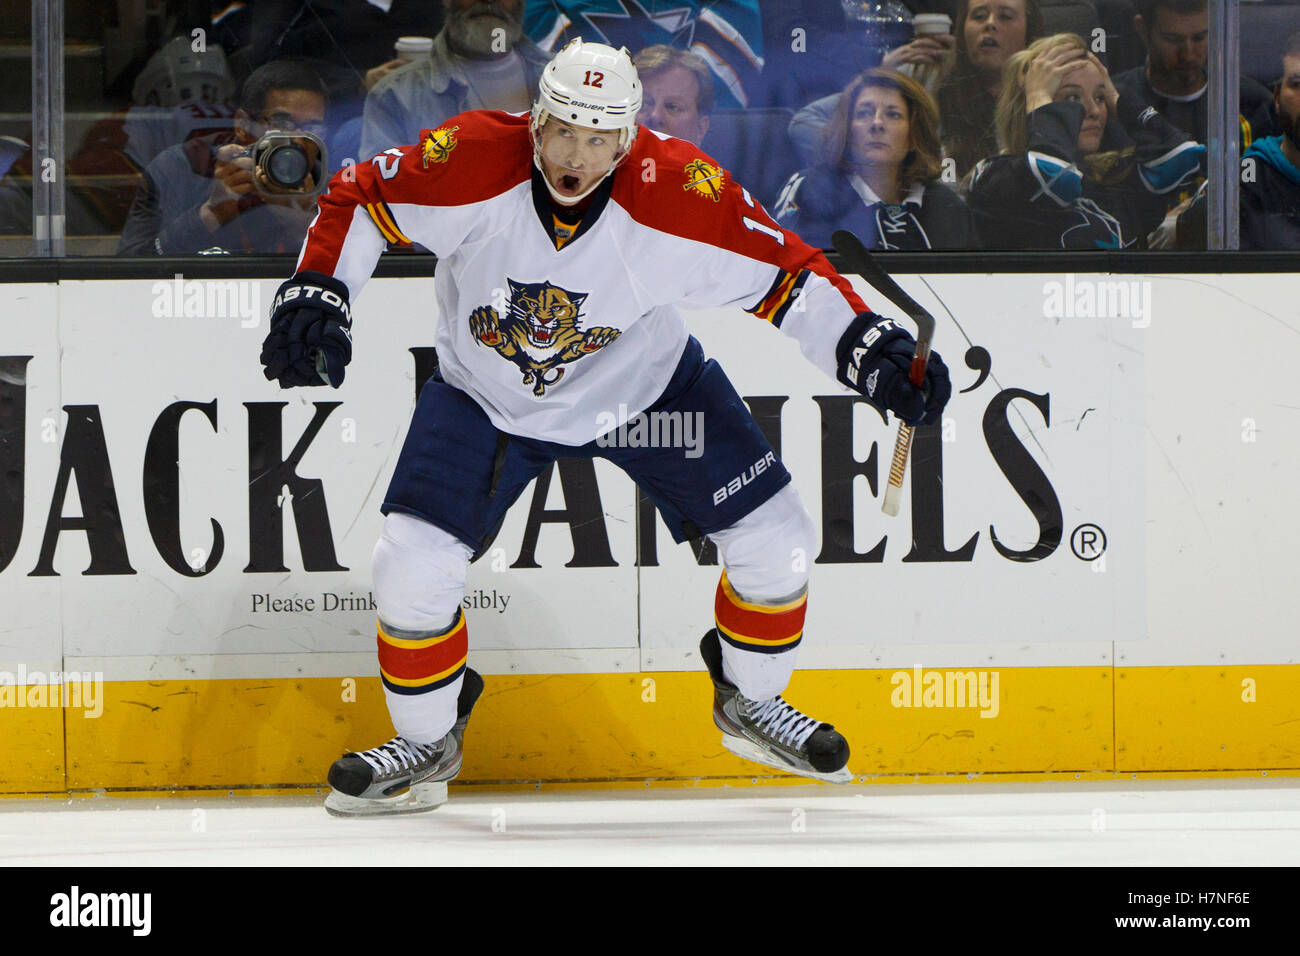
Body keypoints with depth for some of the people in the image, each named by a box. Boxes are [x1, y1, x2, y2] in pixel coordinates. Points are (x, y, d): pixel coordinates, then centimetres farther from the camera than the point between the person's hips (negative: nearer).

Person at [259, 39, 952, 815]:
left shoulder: (678, 189, -29)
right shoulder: (472, 160, -28)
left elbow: (783, 275, -19)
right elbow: (359, 202, -12)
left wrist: (872, 351, -29)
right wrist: (316, 297, -23)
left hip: (648, 383, 1)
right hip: (490, 394, 0)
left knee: (776, 540, -5)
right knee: (413, 566, -14)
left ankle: (750, 702, 24)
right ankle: (427, 744, 13)